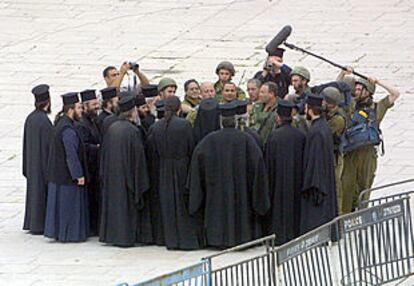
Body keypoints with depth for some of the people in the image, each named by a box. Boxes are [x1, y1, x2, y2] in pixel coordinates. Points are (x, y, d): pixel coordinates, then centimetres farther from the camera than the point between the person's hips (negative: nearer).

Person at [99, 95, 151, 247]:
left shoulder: (111, 128, 4)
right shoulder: (132, 130, -15)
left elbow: (105, 153, 11)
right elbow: (138, 156, -14)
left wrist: (105, 175, 19)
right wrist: (138, 182, -9)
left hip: (111, 175, 6)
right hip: (126, 174, -6)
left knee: (113, 204, 12)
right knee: (127, 204, 0)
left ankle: (111, 235, 14)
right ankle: (126, 237, 0)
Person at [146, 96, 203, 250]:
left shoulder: (155, 127, -2)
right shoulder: (184, 125, -12)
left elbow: (151, 148, 4)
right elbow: (191, 148, -7)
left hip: (164, 172, 3)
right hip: (182, 169, -3)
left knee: (168, 204, 8)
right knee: (184, 203, 3)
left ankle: (171, 240, 9)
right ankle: (188, 238, 1)